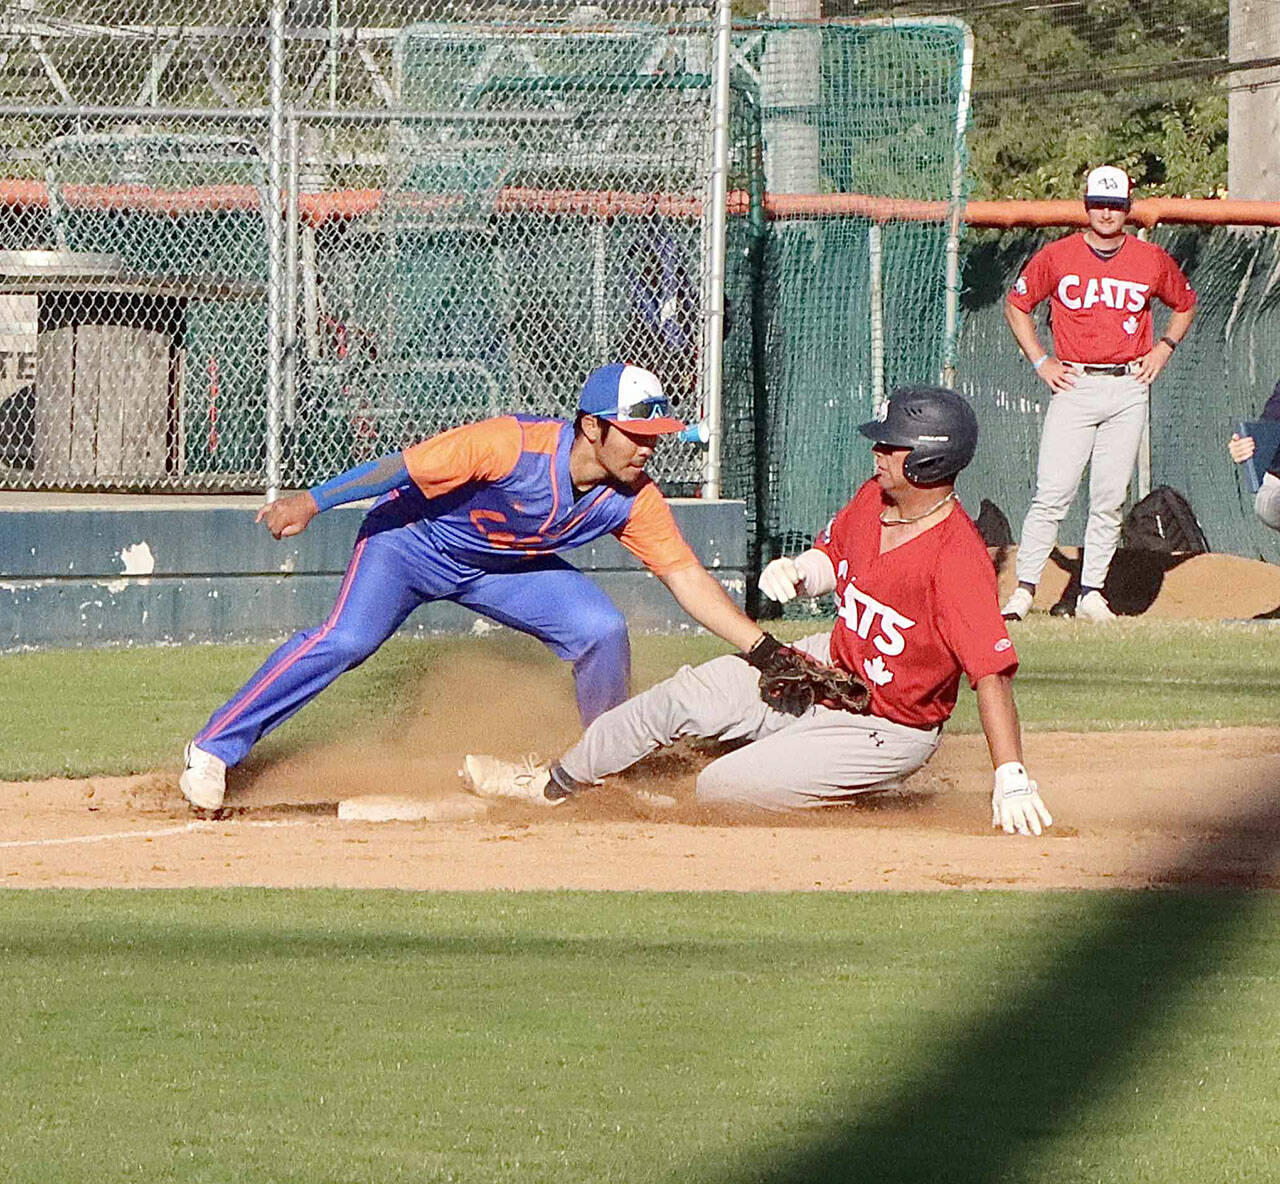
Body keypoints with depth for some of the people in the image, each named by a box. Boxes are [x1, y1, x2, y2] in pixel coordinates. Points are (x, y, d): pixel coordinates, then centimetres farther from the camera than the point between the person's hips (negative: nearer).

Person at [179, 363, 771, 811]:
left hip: (503, 567, 5)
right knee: (346, 640, -26)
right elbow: (405, 465, -27)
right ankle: (215, 748, -18)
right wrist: (311, 503, -23)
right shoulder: (513, 446, -35)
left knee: (603, 631, -12)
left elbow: (688, 578, -15)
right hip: (413, 540, -5)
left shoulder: (633, 500, -18)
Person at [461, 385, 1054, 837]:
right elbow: (830, 558, 15)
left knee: (718, 789, -13)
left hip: (885, 731, -8)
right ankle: (554, 783, 24)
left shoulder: (958, 558, -33)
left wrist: (1011, 782, -41)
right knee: (682, 696, 6)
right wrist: (797, 572, -9)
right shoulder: (871, 501, -6)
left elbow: (993, 673, -36)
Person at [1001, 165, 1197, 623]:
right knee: (1052, 494, -10)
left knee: (1110, 499, 2)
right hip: (1074, 385, -2)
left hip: (1128, 390, 2)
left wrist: (1163, 349, 10)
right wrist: (1040, 362, 5)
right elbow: (1016, 305, 13)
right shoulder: (1056, 257, 2)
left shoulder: (1152, 260, 6)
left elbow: (1185, 304, 24)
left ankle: (1091, 592, 8)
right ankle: (1024, 589, -7)